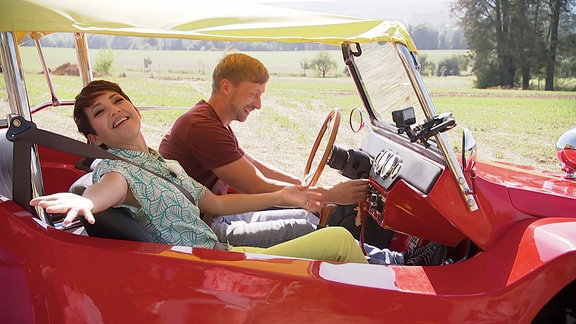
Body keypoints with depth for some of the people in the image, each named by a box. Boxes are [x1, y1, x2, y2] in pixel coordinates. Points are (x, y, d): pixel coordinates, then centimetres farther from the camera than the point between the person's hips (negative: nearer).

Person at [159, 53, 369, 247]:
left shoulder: (214, 123, 15)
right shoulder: (203, 128, -21)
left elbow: (257, 168, 17)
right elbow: (259, 187, -20)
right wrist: (331, 195, -14)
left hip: (218, 217, 10)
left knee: (309, 216, 8)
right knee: (304, 229, -17)